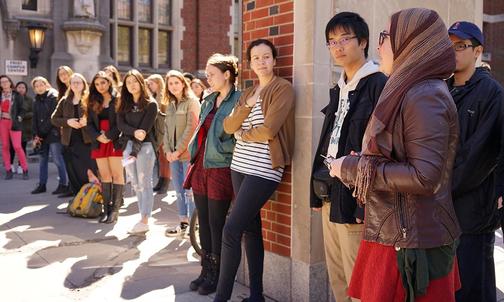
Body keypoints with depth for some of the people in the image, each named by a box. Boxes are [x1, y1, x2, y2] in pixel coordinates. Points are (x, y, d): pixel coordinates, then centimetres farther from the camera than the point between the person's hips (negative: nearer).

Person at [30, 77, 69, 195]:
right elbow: (34, 119, 14)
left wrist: (43, 132, -10)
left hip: (53, 133, -7)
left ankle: (63, 184, -3)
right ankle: (42, 185, 16)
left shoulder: (54, 97, -3)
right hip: (41, 135, 7)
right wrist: (35, 135, 2)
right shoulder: (36, 101, 17)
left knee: (57, 159, -8)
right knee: (43, 159, 10)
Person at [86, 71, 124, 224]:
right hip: (99, 142, 5)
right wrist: (98, 137, -8)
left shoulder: (118, 99, -1)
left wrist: (109, 135, -15)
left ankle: (115, 209, -1)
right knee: (104, 175, 5)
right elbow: (89, 123, 9)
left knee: (117, 175, -3)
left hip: (115, 141, -5)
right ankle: (106, 208, 9)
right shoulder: (93, 102, 14)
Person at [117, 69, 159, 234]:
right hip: (129, 145, 6)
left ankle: (144, 221, -7)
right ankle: (143, 216, 11)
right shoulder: (124, 104, 14)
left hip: (145, 146, -6)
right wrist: (134, 132, -18)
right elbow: (121, 124, 2)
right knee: (135, 184, 6)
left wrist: (135, 152, -17)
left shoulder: (151, 104, -3)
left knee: (144, 184, -6)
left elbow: (145, 128, -11)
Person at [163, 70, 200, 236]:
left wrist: (179, 150, -13)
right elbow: (167, 128, 14)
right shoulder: (170, 105, 16)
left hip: (187, 153, -7)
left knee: (189, 190, -4)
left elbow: (191, 128, -13)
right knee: (179, 190, 10)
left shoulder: (192, 102, -6)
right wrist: (167, 150, 1)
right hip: (173, 154, 7)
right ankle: (183, 222, 19)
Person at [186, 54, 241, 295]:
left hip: (220, 169, -7)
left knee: (217, 224, 1)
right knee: (203, 222, 12)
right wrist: (194, 154, 16)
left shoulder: (238, 101, -10)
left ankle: (216, 275, 16)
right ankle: (206, 270, 25)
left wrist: (220, 149, -12)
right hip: (201, 166, 7)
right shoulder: (208, 101, 14)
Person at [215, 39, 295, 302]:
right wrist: (247, 105, -7)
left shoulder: (283, 88, -6)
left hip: (263, 170, -7)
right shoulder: (248, 92, 16)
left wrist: (243, 135, 0)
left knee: (231, 230, -11)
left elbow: (269, 130, -16)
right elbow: (228, 127, 6)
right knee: (250, 228, 10)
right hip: (240, 166, 7)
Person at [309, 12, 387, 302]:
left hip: (354, 197, -9)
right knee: (337, 278, 18)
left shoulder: (379, 85, -11)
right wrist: (319, 188, 16)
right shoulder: (340, 89, 16)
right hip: (329, 194, 9)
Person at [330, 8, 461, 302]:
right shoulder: (409, 93, 13)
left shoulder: (425, 96, -17)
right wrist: (360, 164, 5)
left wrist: (353, 168, -17)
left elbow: (425, 177, -25)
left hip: (411, 243, -9)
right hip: (396, 234, 9)